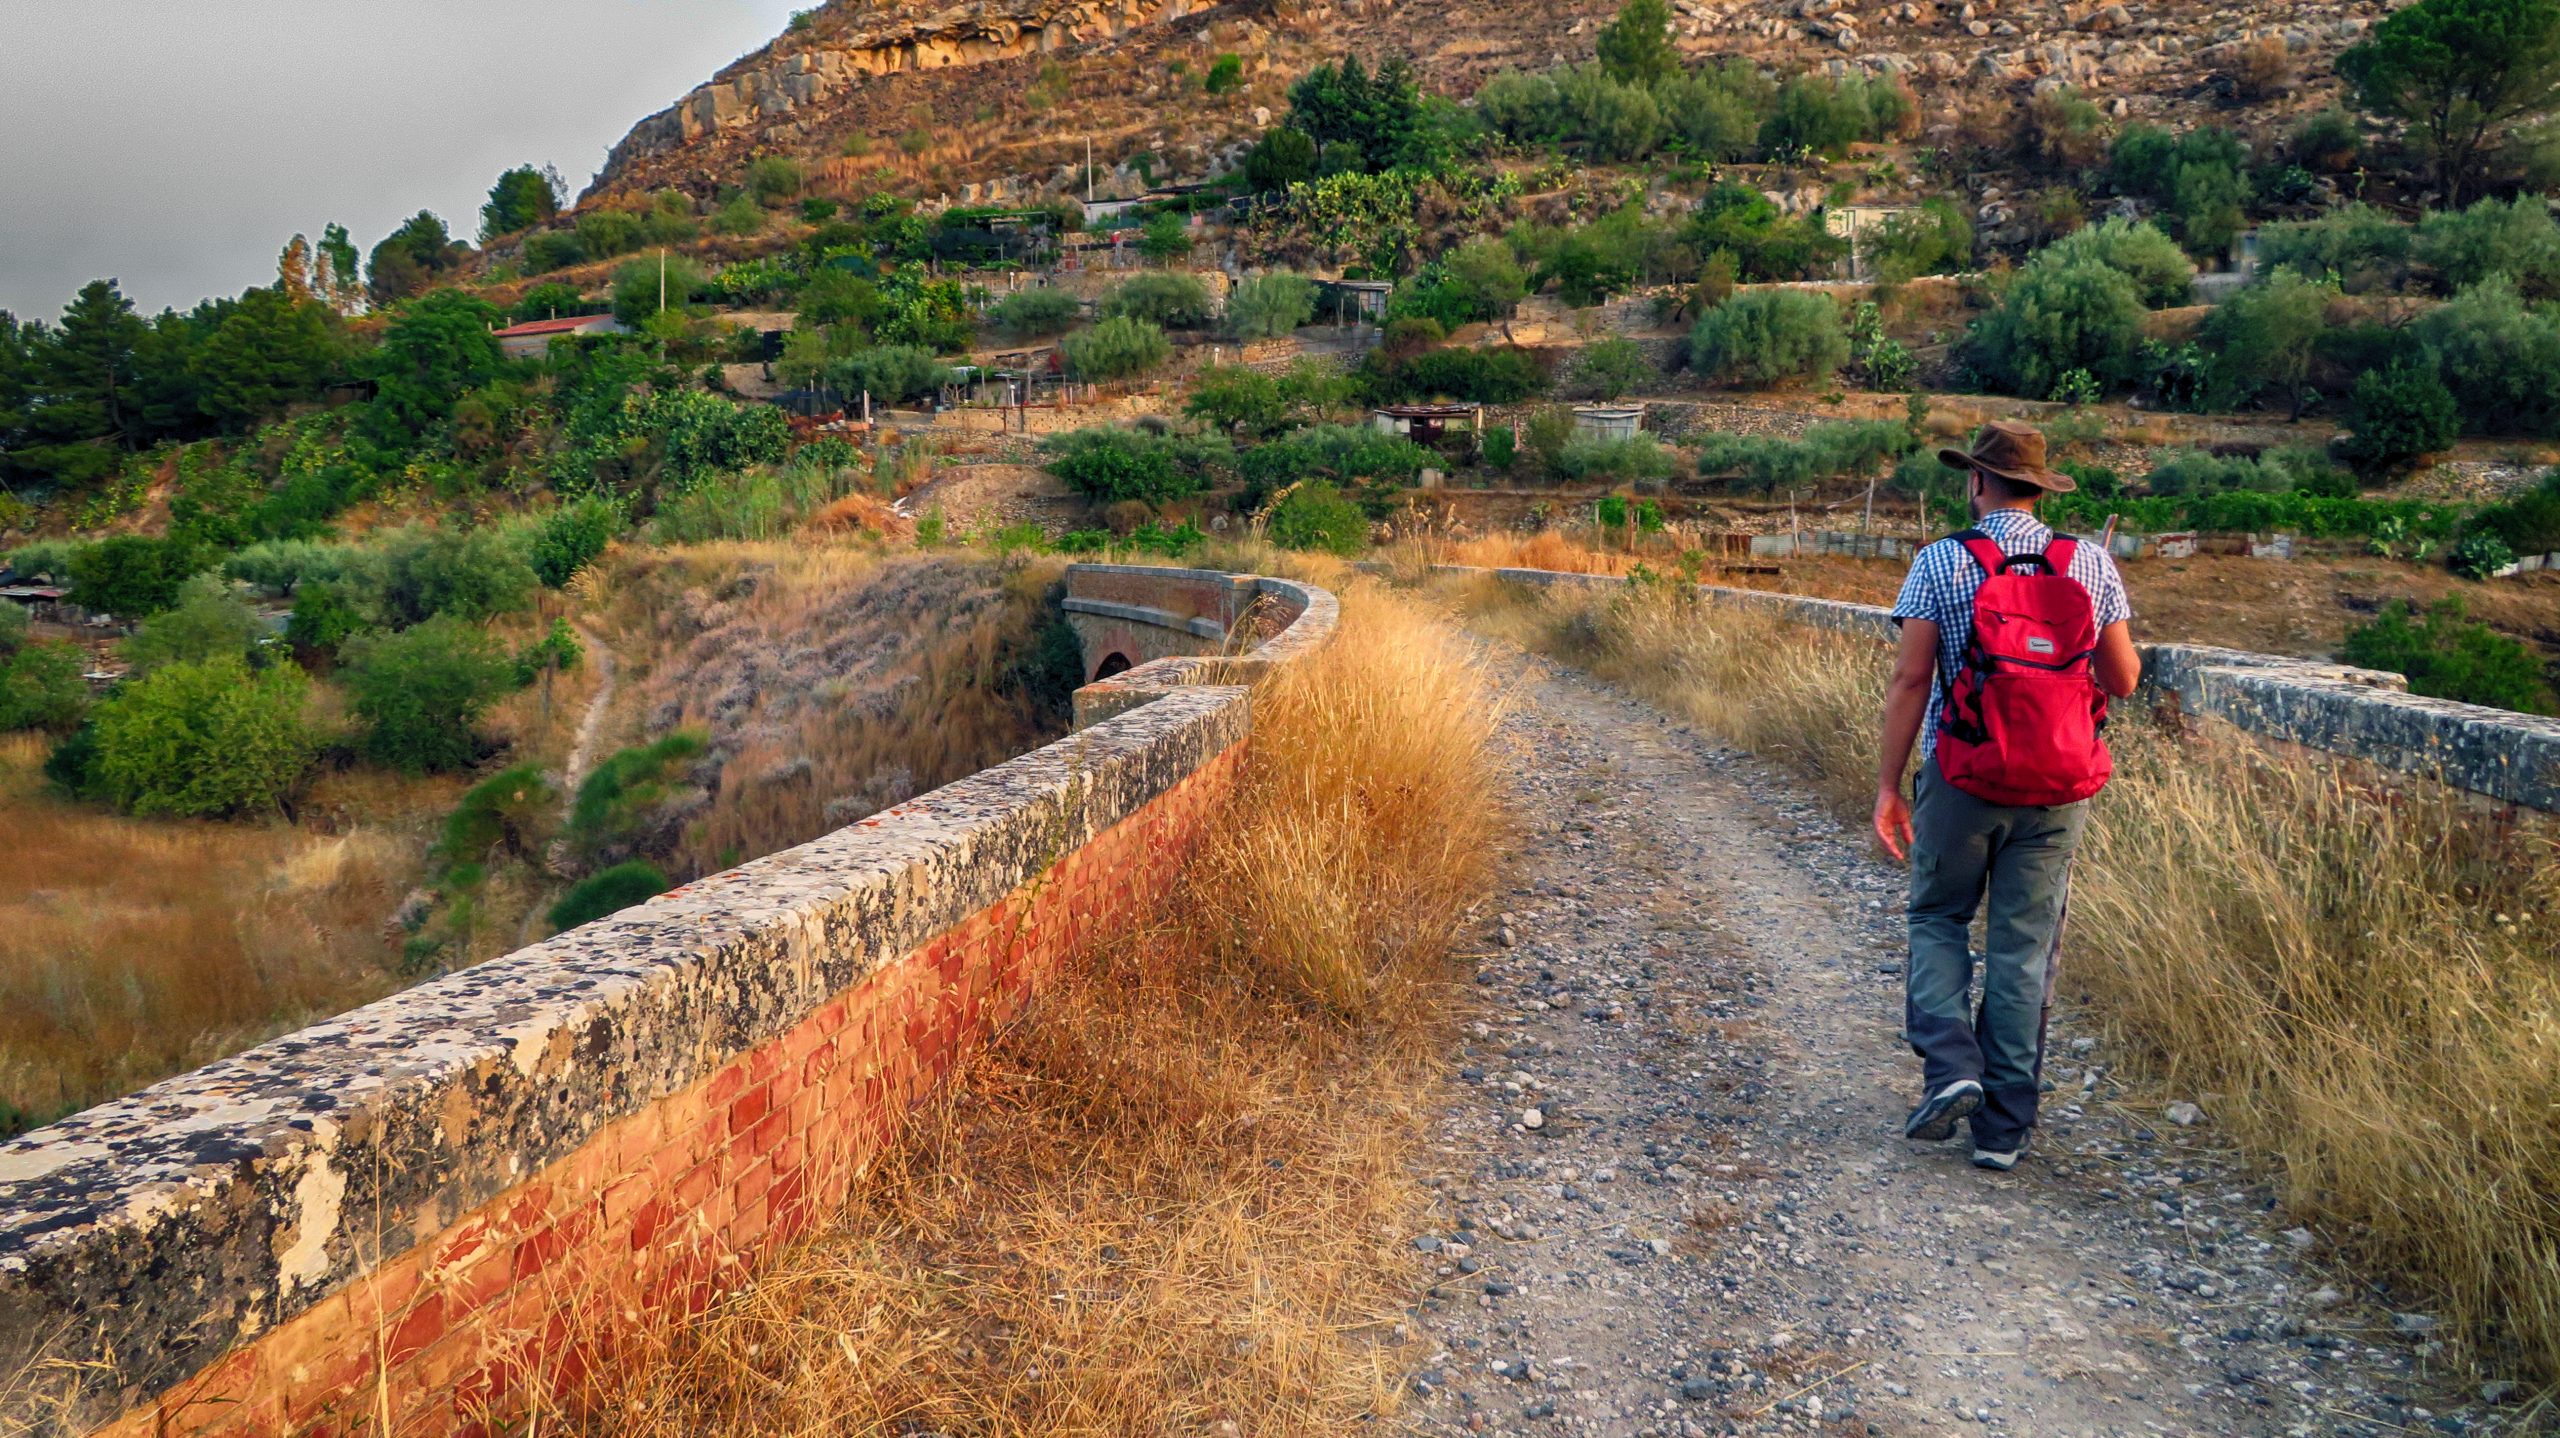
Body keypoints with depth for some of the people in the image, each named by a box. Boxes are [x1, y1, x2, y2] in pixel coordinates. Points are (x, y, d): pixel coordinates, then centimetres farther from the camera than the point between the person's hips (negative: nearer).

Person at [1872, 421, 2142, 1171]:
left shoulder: (1941, 563, -6)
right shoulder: (2092, 565, 1)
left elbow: (1909, 679, -9)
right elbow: (2124, 680, 4)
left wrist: (1888, 785, -4)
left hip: (1962, 780, -2)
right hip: (2056, 791, 2)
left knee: (1938, 919, 17)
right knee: (2025, 947, 8)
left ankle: (1950, 1064, -3)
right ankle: (2004, 1128, 11)